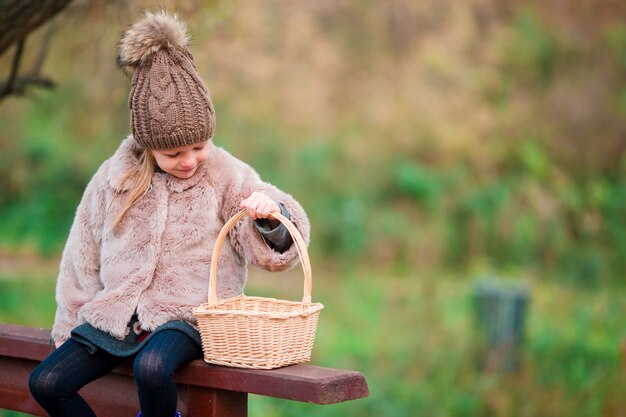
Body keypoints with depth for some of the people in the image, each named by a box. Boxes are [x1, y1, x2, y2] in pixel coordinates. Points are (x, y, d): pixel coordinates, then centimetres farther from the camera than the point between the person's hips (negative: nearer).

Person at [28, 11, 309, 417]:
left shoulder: (226, 174, -2)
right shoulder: (114, 177, 4)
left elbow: (272, 249, -3)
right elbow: (83, 257, 13)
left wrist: (271, 215, -26)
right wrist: (71, 328, 13)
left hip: (185, 316, -4)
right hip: (114, 316, 4)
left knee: (151, 368, -36)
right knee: (45, 383, -14)